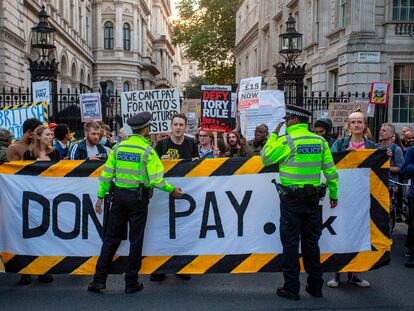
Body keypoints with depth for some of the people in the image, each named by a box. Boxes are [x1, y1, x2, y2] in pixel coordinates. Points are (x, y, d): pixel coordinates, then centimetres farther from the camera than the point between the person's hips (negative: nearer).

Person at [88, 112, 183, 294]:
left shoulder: (118, 147, 4)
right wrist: (172, 190, 0)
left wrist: (100, 197, 11)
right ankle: (131, 283, 13)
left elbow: (106, 174, 4)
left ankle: (99, 280, 12)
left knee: (111, 237, 12)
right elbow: (156, 180, -14)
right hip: (138, 197, -4)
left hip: (119, 195, 4)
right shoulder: (148, 151, -9)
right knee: (136, 240, 6)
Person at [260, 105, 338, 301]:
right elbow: (331, 171, 6)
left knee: (290, 242, 3)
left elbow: (265, 158, -2)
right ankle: (315, 286, 22)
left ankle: (291, 288, 9)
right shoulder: (320, 141, 4)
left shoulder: (286, 141, -11)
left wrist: (274, 134, 5)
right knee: (311, 242, 14)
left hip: (291, 198, -5)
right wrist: (334, 194, 15)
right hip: (313, 198, 5)